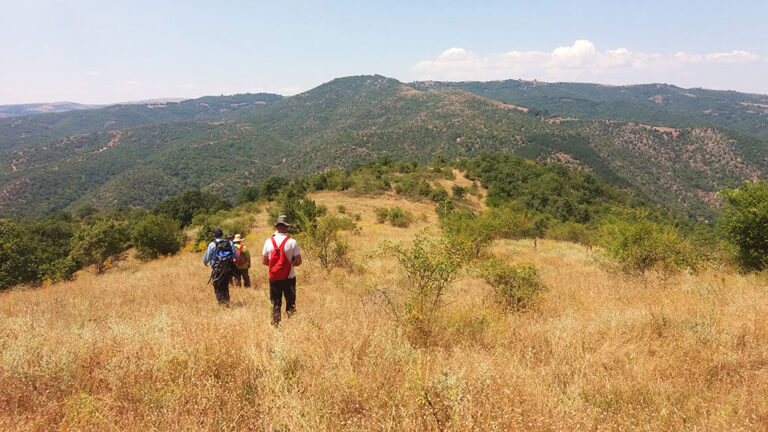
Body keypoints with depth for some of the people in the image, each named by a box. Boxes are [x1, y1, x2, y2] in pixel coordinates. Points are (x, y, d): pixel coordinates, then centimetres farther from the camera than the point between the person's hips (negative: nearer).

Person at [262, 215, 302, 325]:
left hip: (274, 278, 2)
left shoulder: (269, 241, -3)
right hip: (289, 278, -2)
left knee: (275, 304, 12)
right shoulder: (292, 242, -10)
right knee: (290, 303, 9)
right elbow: (298, 261, -8)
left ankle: (276, 324, 13)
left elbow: (264, 261, 3)